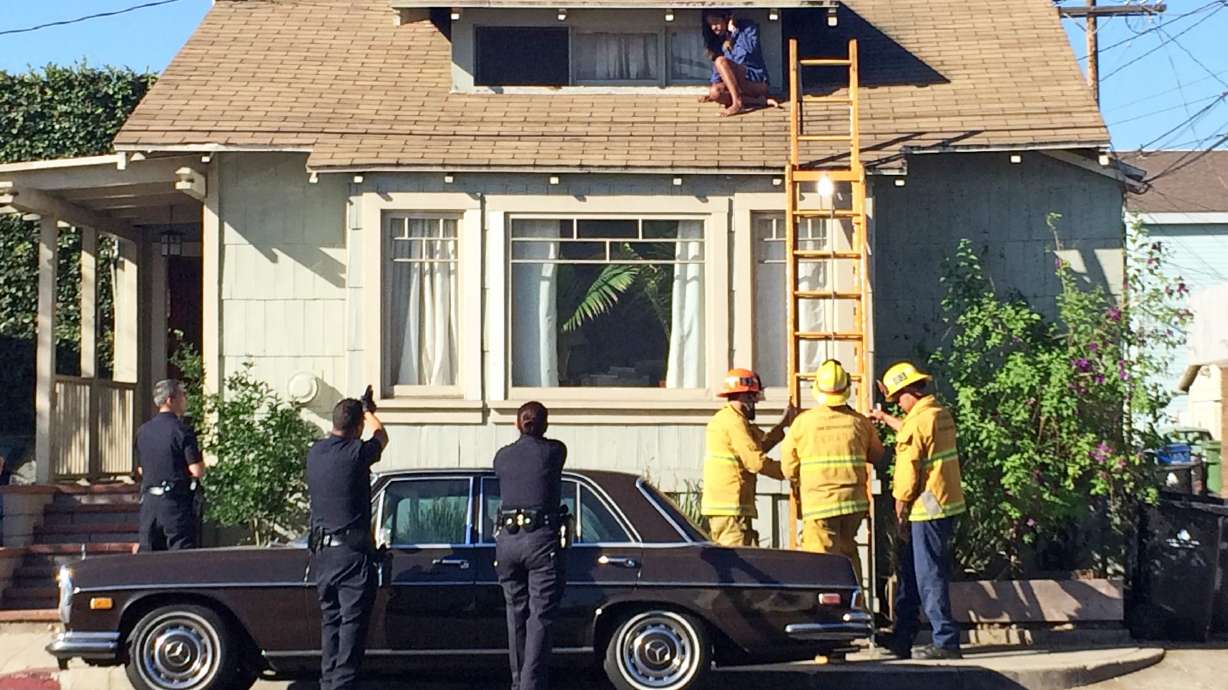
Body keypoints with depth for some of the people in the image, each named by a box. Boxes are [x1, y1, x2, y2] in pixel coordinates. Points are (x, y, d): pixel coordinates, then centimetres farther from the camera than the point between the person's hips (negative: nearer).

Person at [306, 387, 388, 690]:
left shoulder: (315, 452, 5)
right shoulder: (356, 453, -12)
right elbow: (381, 437, 11)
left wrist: (360, 409, 42)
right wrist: (368, 411, 30)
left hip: (321, 551, 7)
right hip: (351, 551, -7)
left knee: (330, 621, 16)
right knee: (352, 624, -4)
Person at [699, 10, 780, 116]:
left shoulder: (747, 27, -2)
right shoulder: (718, 41, 13)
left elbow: (751, 48, -19)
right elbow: (716, 68, 10)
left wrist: (735, 31, -12)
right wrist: (714, 85, -6)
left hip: (756, 81, -6)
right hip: (736, 84, 6)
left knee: (721, 61, -26)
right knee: (714, 92, -27)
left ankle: (737, 103, -32)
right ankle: (761, 101, -20)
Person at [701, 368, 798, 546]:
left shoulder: (721, 419, 20)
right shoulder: (734, 421, -13)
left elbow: (760, 445, 25)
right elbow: (756, 461, -18)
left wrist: (783, 423, 23)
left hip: (718, 503, 10)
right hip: (731, 506, -10)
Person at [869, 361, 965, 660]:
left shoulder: (918, 420, -17)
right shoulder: (941, 413, 11)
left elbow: (907, 472, -16)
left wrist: (900, 512, -7)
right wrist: (885, 418, 44)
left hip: (927, 511, -10)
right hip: (947, 504, 10)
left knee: (929, 577, -4)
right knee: (910, 571, 17)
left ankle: (946, 641, -2)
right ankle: (902, 638, 23)